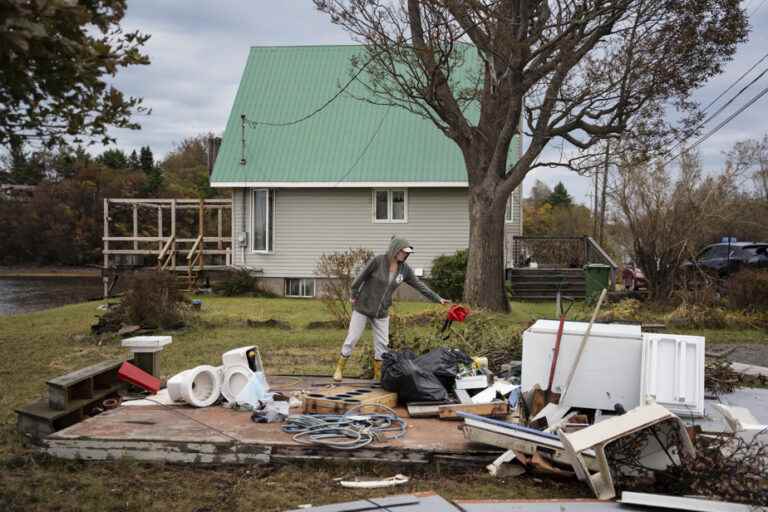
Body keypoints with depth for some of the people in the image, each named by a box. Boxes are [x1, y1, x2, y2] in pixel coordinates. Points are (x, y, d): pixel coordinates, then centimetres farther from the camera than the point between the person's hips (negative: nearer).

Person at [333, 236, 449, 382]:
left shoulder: (405, 269, -6)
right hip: (363, 306, -4)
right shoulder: (378, 261, -20)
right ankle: (339, 368, 16)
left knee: (382, 343, 5)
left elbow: (420, 285, -2)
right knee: (352, 338, 2)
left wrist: (438, 299, -5)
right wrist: (354, 296, -2)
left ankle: (378, 374, 18)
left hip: (382, 312, 4)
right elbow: (361, 277, -10)